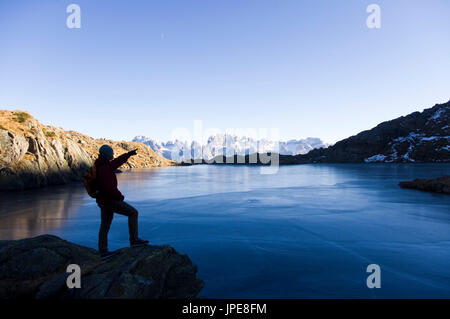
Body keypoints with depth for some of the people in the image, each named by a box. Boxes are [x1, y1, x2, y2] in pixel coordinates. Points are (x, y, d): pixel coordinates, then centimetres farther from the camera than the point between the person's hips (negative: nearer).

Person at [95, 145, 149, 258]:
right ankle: (134, 239, 0)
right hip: (110, 201, -10)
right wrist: (120, 196, -12)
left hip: (103, 201, 10)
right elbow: (110, 188, -26)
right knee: (133, 212, -1)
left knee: (104, 226, 15)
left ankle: (103, 251, 23)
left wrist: (129, 154, 25)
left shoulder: (100, 166, 10)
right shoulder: (104, 169, -21)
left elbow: (116, 162, 22)